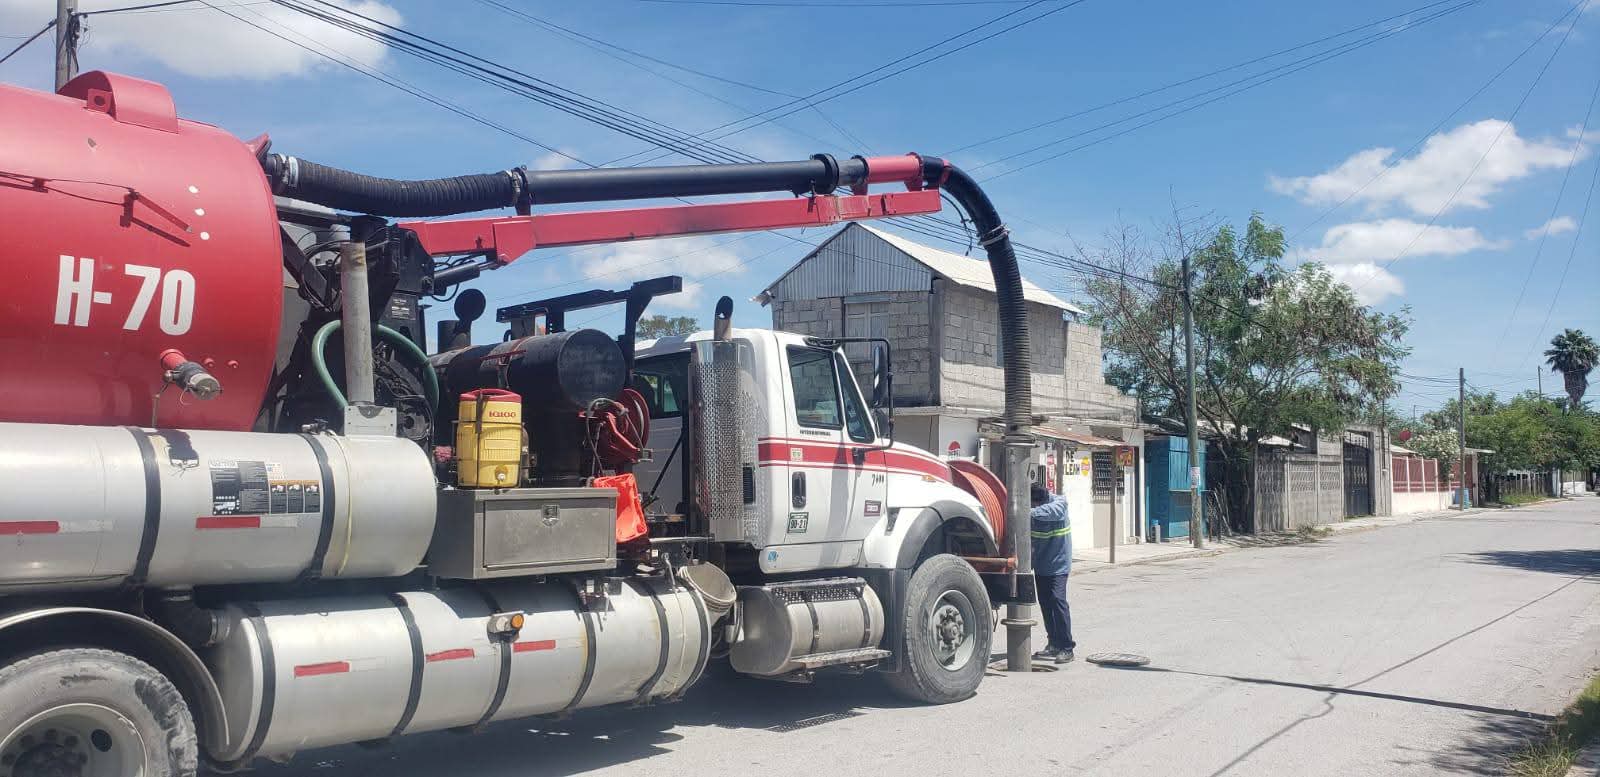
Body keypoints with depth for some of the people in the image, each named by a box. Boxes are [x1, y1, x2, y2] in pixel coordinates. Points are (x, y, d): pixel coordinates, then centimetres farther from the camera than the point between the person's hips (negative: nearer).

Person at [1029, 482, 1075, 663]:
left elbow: (1052, 511, -40)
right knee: (1045, 602, 9)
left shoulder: (1060, 502, -17)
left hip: (1058, 564, -5)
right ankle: (1054, 643, 23)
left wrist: (1032, 512, -53)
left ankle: (1066, 647, -11)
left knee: (1057, 599, -16)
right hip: (1040, 564, 5)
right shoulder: (1031, 509, -6)